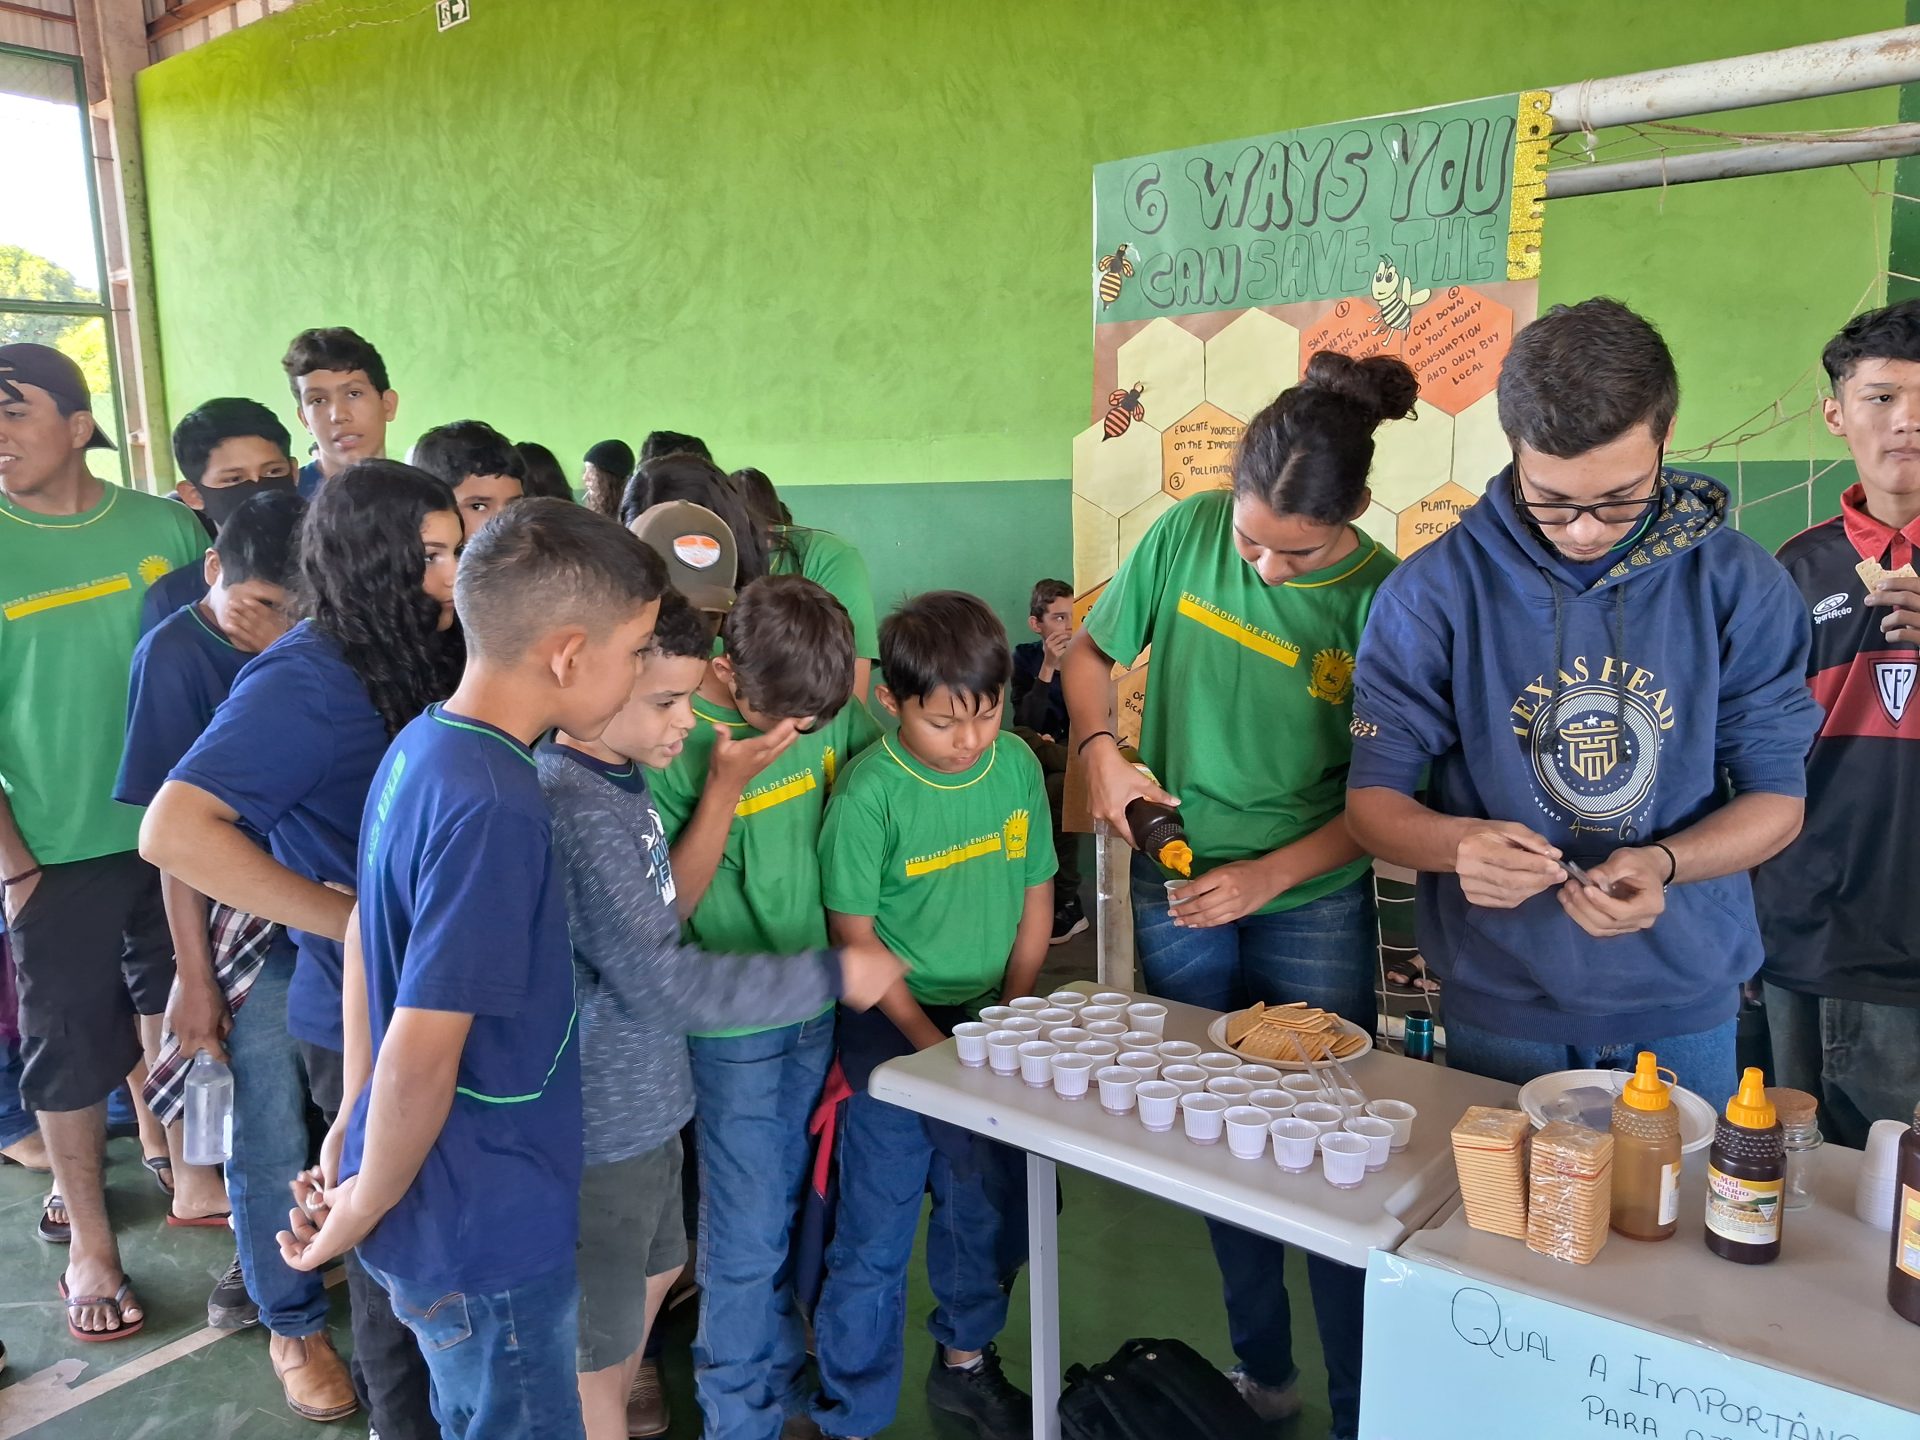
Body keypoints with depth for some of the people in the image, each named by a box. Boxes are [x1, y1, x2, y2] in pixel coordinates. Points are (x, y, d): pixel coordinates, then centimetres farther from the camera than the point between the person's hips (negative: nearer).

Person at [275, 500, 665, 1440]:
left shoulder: (422, 745, 0)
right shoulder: (494, 813, -29)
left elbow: (365, 938, 10)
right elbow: (421, 1057, -27)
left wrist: (354, 1121, 16)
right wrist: (361, 1212, -10)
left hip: (448, 1207, 9)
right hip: (487, 1228, -8)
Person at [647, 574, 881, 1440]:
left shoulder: (823, 703, -7)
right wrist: (726, 786, -29)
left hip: (818, 1000, 5)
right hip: (735, 1021, -5)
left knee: (792, 1212, 21)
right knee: (746, 1237, 7)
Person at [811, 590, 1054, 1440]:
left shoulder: (1017, 765, -4)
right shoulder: (869, 793, -18)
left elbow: (1035, 895, 5)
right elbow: (854, 935, -13)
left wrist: (1011, 1015, 0)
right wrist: (931, 1042, -13)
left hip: (989, 1018, 5)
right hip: (893, 1026, -5)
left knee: (989, 1207, 18)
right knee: (876, 1234, 4)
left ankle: (964, 1361, 43)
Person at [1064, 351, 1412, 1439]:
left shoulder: (1384, 601, -14)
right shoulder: (1189, 533, -9)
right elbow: (1092, 651, 5)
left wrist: (1268, 875, -18)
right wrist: (1101, 749, -11)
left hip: (1315, 909, -2)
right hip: (1179, 892, 3)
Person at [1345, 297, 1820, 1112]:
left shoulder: (1740, 586, -9)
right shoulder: (1433, 593, -13)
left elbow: (1775, 795, -3)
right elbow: (1373, 798, -9)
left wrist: (1663, 863, -23)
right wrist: (1458, 844, -31)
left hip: (1685, 1000, 2)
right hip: (1501, 1007, -1)